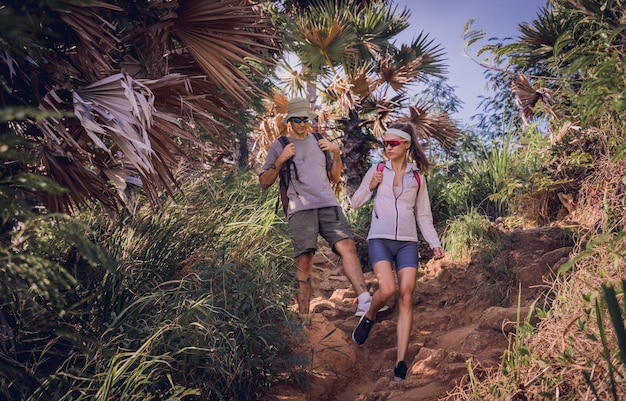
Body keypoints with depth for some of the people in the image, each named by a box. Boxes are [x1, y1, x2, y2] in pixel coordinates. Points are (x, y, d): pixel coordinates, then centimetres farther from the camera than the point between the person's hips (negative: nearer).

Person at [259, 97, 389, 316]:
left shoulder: (319, 141, 24)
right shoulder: (278, 146, 15)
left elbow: (335, 178, 26)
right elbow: (264, 183, 11)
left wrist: (336, 153, 10)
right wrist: (280, 160, -2)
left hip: (328, 204, 3)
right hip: (300, 208, -3)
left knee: (347, 245, -17)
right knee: (304, 261, -12)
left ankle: (364, 302, -25)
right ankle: (303, 317, -6)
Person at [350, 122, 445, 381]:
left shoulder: (417, 177, 11)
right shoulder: (376, 171, 7)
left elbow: (423, 216, 14)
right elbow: (355, 203, 11)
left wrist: (435, 244, 3)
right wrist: (370, 187, -6)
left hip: (407, 243, 2)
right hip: (380, 239, -2)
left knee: (406, 299, -8)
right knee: (387, 289, -24)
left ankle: (401, 362, -4)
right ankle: (368, 318, 11)